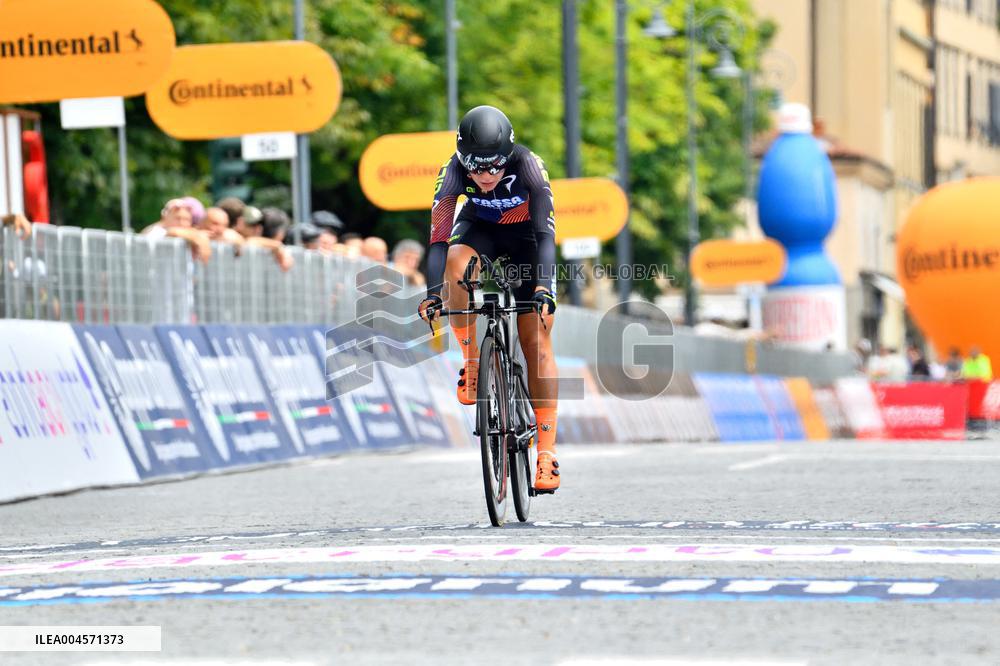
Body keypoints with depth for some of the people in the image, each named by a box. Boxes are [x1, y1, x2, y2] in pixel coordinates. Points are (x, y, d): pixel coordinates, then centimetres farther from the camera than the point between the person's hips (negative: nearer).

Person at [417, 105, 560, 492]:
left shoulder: (527, 165, -34)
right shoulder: (453, 170, -30)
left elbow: (546, 232, -39)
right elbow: (439, 236, -33)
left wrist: (543, 285, -53)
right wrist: (433, 293, -46)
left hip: (525, 233, -1)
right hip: (479, 228, 1)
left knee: (537, 343, -9)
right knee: (456, 262, -36)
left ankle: (547, 451, -6)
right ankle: (473, 361, -17)